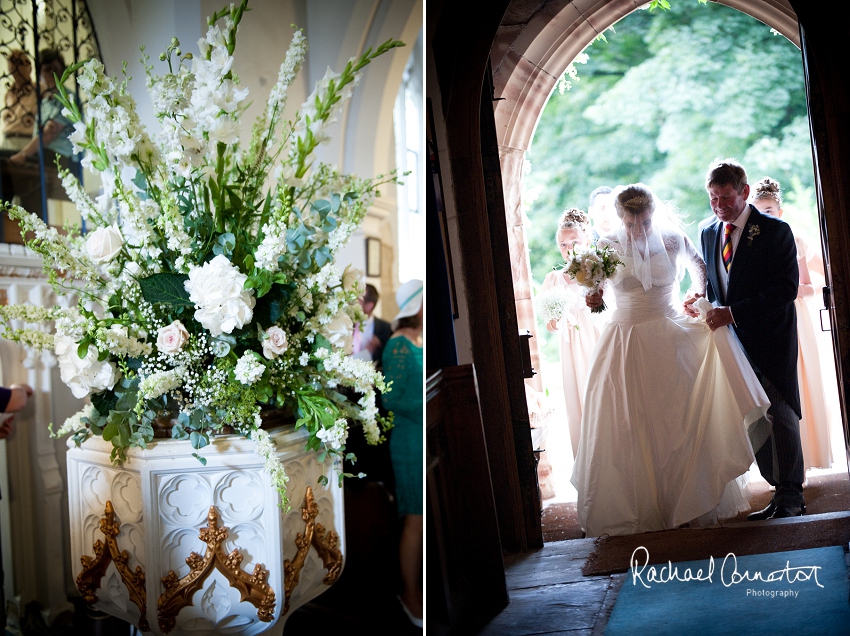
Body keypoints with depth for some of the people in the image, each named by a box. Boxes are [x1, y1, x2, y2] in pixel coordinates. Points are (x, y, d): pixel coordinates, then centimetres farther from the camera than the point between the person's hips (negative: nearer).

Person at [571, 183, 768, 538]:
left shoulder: (672, 240, 0)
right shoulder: (607, 247, -1)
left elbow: (697, 263, 20)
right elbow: (596, 290, 6)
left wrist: (703, 297, 5)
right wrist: (594, 300, -16)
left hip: (670, 341, 0)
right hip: (626, 345, 0)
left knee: (682, 421, 4)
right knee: (629, 429, 1)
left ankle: (694, 500, 18)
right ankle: (639, 507, 13)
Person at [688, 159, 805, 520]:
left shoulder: (775, 231, -6)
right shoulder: (708, 234, 12)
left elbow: (786, 288, -14)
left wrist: (734, 312, -22)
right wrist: (701, 299, -4)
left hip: (770, 340, -5)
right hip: (732, 339, 5)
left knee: (779, 415, -3)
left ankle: (791, 498, 7)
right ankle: (782, 491, 14)